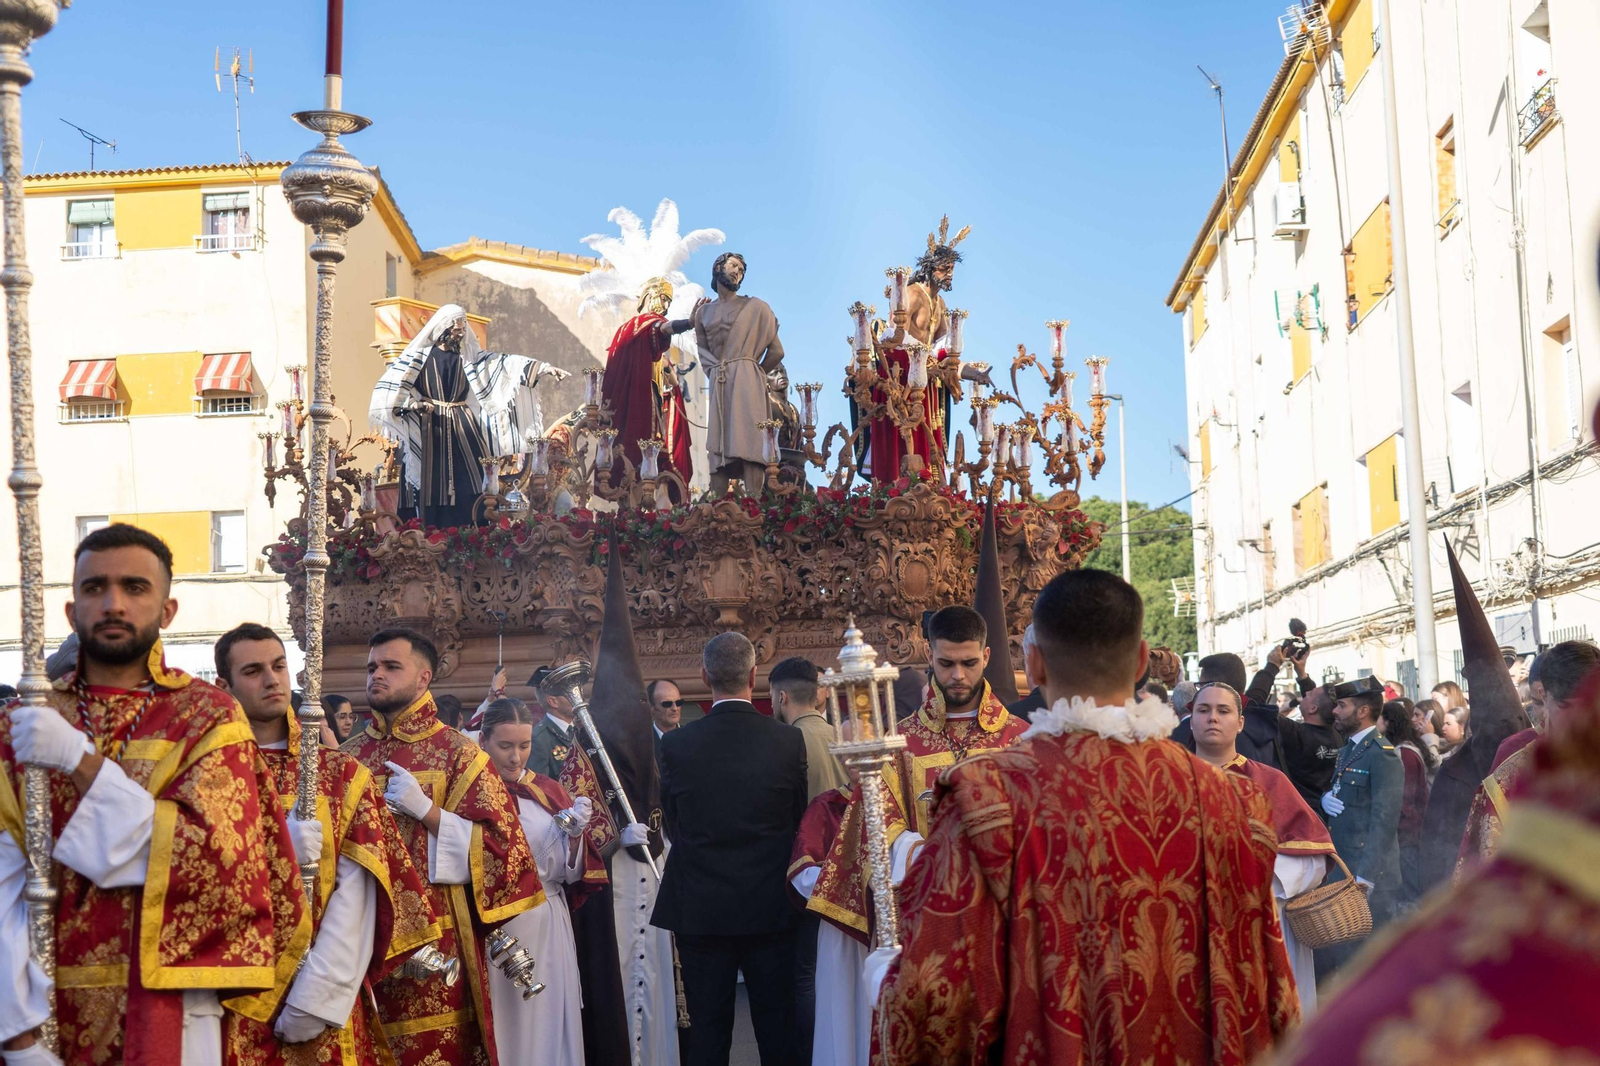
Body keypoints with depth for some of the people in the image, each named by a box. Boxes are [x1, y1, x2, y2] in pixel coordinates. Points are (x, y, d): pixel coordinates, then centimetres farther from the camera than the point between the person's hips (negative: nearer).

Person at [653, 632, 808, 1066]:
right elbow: (798, 821, 3)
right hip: (771, 910, 0)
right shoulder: (790, 741, -8)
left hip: (700, 911, 0)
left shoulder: (676, 745, -9)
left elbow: (673, 827, 1)